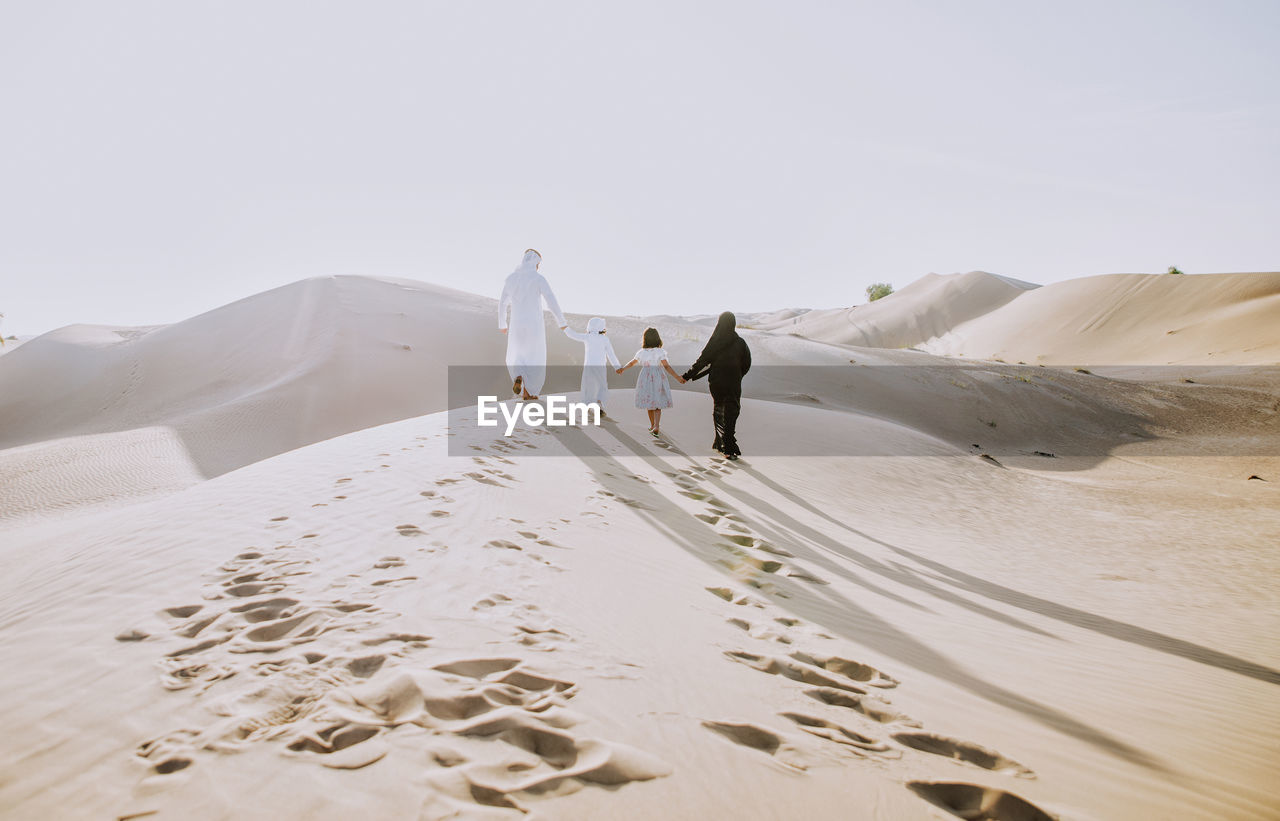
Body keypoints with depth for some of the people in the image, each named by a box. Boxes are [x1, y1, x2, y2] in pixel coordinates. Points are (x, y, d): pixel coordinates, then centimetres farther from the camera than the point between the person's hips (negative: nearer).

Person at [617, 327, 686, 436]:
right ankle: (656, 426, -13)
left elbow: (632, 363, 18)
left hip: (645, 378, 3)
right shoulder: (660, 352, -9)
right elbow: (666, 366, -17)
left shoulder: (641, 352, 2)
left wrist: (622, 368, 37)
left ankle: (652, 425, 30)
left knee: (649, 402, 18)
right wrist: (677, 377, -17)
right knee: (657, 404, 4)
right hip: (658, 378, -3)